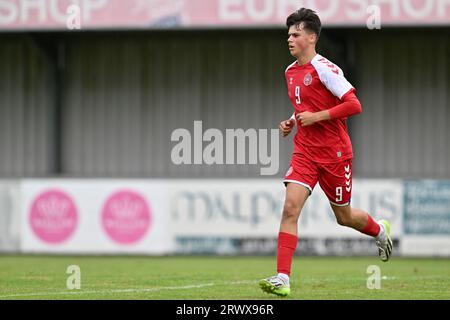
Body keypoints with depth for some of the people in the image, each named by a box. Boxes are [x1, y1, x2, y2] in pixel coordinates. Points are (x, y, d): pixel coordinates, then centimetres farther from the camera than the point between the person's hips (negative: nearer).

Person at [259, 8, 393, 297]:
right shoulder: (290, 72, 9)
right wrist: (292, 122, 8)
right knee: (290, 208, -14)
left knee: (344, 216, 10)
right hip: (305, 151, 5)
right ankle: (282, 279, -20)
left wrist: (316, 117, -21)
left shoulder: (324, 69, -14)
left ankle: (380, 231, 45)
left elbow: (354, 105, -19)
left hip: (335, 153, -5)